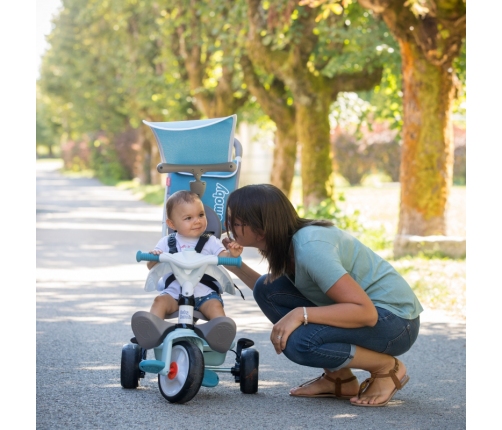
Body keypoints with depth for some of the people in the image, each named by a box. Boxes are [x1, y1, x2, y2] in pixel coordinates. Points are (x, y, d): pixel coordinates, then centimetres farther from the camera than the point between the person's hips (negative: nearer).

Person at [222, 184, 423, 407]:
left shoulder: (309, 248, -27)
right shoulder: (285, 241, -1)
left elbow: (365, 312, -31)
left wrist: (300, 314, -35)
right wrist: (237, 267, 1)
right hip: (359, 311, 9)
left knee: (298, 342, -30)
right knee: (265, 289, -2)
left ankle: (388, 368, -6)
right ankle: (338, 378, 5)